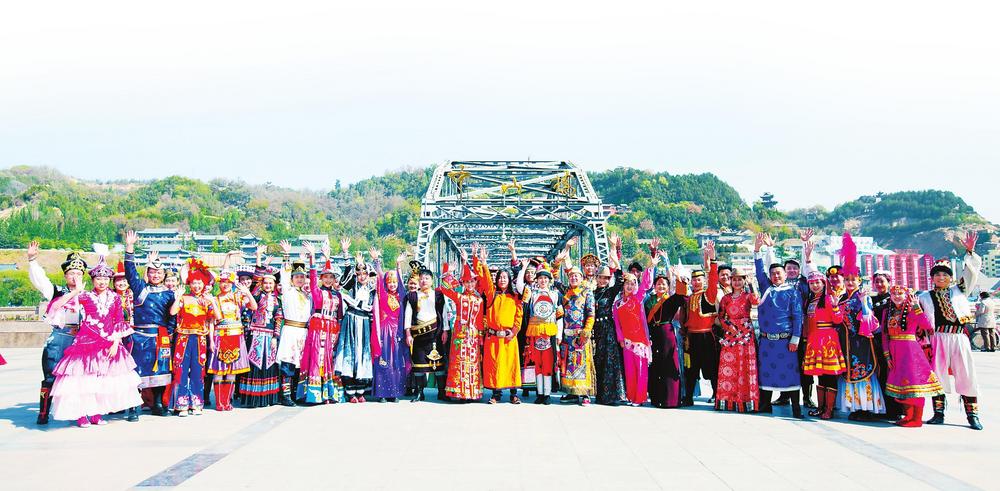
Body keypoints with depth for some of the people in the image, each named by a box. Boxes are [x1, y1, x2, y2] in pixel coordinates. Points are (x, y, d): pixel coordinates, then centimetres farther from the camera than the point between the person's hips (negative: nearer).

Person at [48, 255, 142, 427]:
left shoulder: (115, 298, 6)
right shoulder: (85, 296, 1)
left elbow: (119, 323, 4)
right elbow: (55, 306, -7)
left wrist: (116, 343, -4)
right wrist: (75, 291, -14)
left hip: (108, 344, 2)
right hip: (86, 342, -2)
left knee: (103, 379, 6)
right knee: (83, 378, -3)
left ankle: (96, 414, 16)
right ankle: (81, 414, 7)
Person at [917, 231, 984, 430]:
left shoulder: (958, 290, 13)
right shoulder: (924, 297, 12)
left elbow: (973, 270, 5)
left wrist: (970, 251, -5)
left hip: (959, 338, 0)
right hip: (938, 338, 0)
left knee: (966, 375, -1)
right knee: (937, 374, 1)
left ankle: (972, 415, 6)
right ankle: (938, 413, 9)